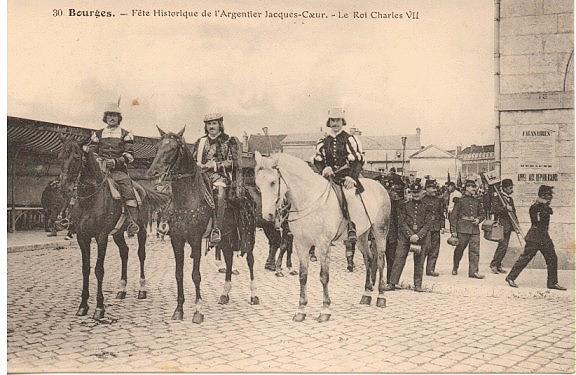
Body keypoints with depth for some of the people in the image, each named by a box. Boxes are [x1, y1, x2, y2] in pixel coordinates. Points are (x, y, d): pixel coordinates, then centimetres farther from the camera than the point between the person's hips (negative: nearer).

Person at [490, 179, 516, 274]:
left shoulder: (510, 199, 17)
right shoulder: (497, 198, -8)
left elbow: (513, 212, 22)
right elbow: (494, 209, -21)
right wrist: (505, 208, -26)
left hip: (509, 226, 8)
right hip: (501, 226, -8)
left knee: (503, 246, 9)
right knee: (503, 246, -12)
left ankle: (498, 266, 17)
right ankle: (493, 265, -2)